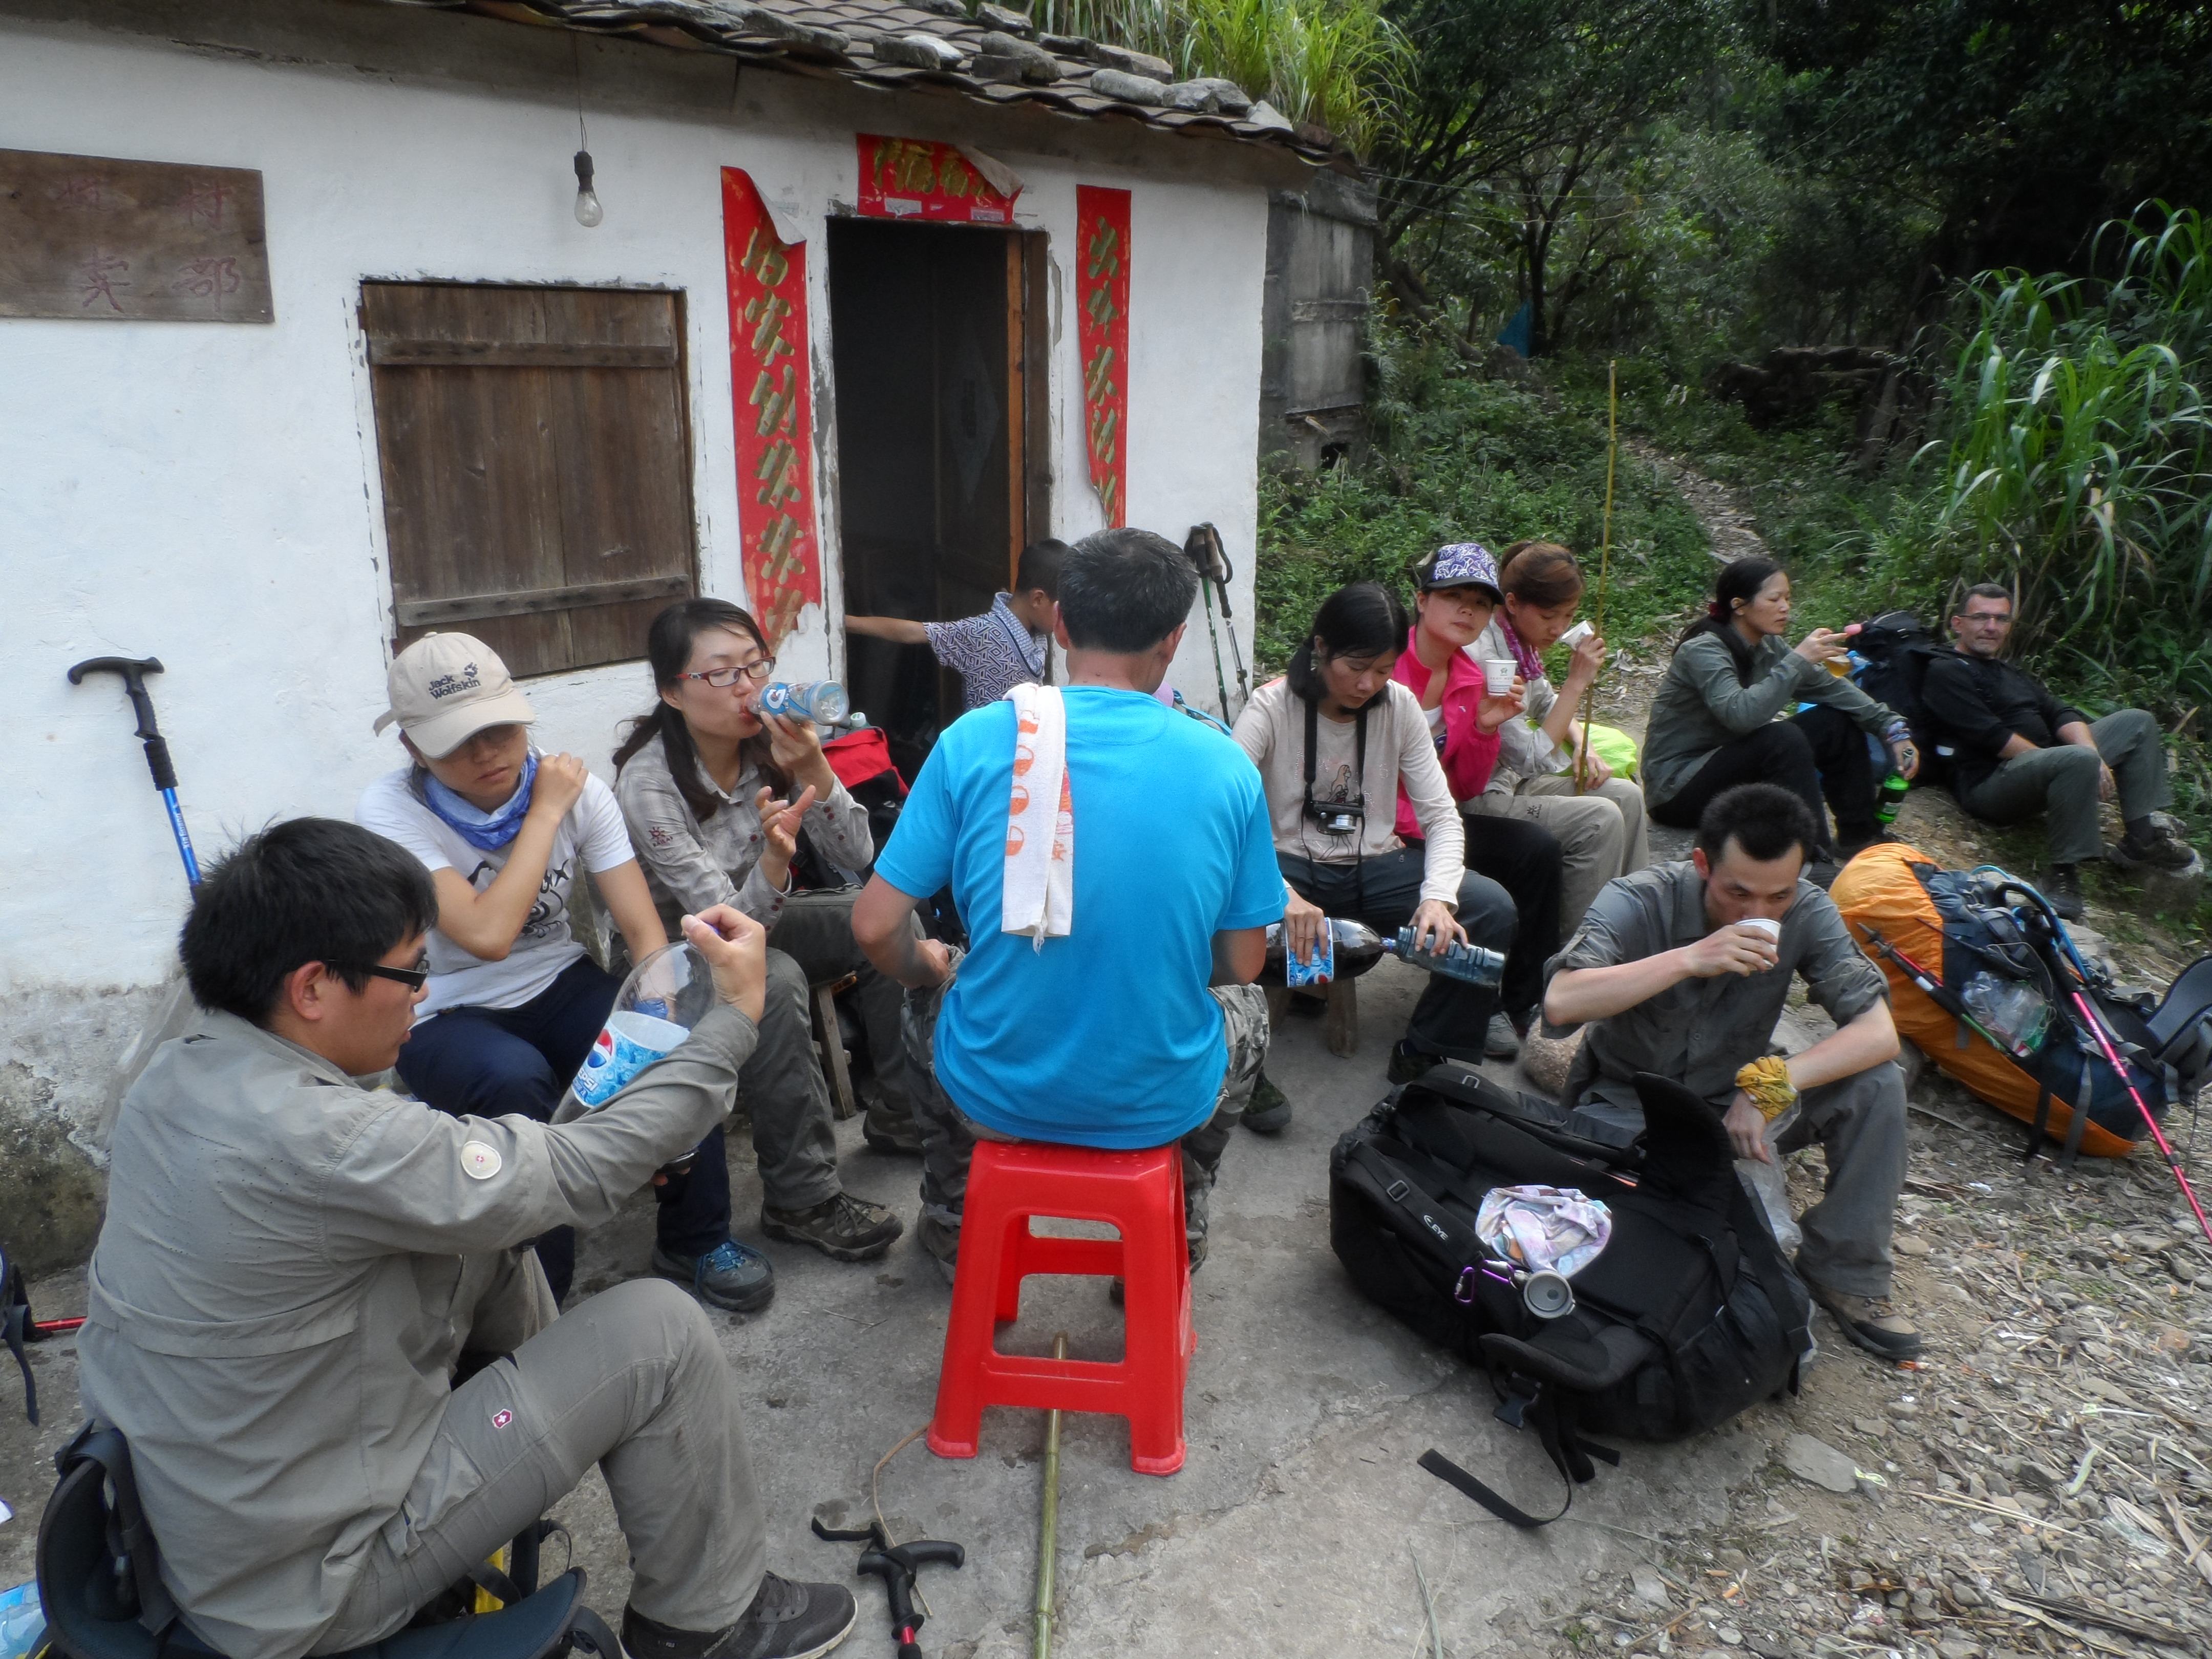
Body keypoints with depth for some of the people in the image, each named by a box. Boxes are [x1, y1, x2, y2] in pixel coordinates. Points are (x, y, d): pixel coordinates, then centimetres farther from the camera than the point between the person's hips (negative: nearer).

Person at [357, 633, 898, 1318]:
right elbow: (488, 934, -30)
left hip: (560, 987, 3)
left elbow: (646, 932, -14)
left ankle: (695, 1239, -5)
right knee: (514, 1078, -37)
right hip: (447, 1017, -3)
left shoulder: (576, 787, -10)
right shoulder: (389, 812, -18)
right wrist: (546, 812, -23)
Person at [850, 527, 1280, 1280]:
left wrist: (927, 968, 14)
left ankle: (952, 1230, 48)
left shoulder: (974, 740, -12)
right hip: (1158, 1105, 0)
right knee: (1247, 1007, 34)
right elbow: (1241, 965, -1)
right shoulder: (1226, 766, -9)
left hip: (996, 1093, 0)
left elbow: (875, 928, -8)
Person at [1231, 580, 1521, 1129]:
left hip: (1376, 867, 4)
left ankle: (1424, 1057, 0)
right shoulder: (1272, 706, -12)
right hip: (1290, 865, -3)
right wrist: (1281, 895, -40)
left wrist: (1438, 897, -22)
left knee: (1493, 908, -19)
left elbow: (1441, 816, -2)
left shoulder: (1400, 707, -1)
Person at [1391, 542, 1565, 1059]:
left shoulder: (1470, 678, 8)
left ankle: (1524, 1003, 4)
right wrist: (1415, 825, -20)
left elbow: (1466, 788, 9)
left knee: (1539, 848, -7)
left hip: (1437, 820, 8)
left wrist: (1487, 728, -7)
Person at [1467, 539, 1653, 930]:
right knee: (1600, 818, -19)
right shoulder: (1482, 655, -26)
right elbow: (1536, 759, -25)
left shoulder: (1522, 640, 3)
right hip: (1475, 799, -10)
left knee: (1625, 794, 2)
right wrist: (1578, 681, -22)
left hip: (1511, 780, 10)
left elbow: (1545, 703, 25)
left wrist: (1583, 746, 6)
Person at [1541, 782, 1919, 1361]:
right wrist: (1687, 959, -44)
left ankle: (1843, 1274, -1)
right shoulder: (1640, 902, -23)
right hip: (1627, 1110, -4)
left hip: (1733, 1099, 4)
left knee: (1876, 1087, -17)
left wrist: (1770, 1082, -31)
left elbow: (1879, 1032, -19)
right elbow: (1561, 1002, -38)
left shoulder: (1808, 913, -12)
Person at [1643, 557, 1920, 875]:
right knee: (1784, 738, -31)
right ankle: (1815, 865, -27)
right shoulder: (1703, 650, -20)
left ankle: (1859, 840, 9)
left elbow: (1831, 687, 6)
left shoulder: (1767, 646, 3)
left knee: (1837, 722, 1)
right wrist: (1798, 660, -32)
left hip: (1731, 767, 9)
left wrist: (1893, 728, -4)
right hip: (1678, 788, -9)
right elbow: (1740, 714, -37)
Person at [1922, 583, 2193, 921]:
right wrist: (2088, 759, -14)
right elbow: (1992, 737, -15)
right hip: (1990, 783, -10)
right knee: (2078, 761, -36)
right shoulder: (1946, 673, -4)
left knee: (2137, 722, 10)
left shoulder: (2014, 675, 27)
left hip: (2044, 762, 10)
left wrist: (2094, 755, -9)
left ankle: (2140, 838, 3)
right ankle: (2063, 873, -24)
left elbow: (2060, 715, 13)